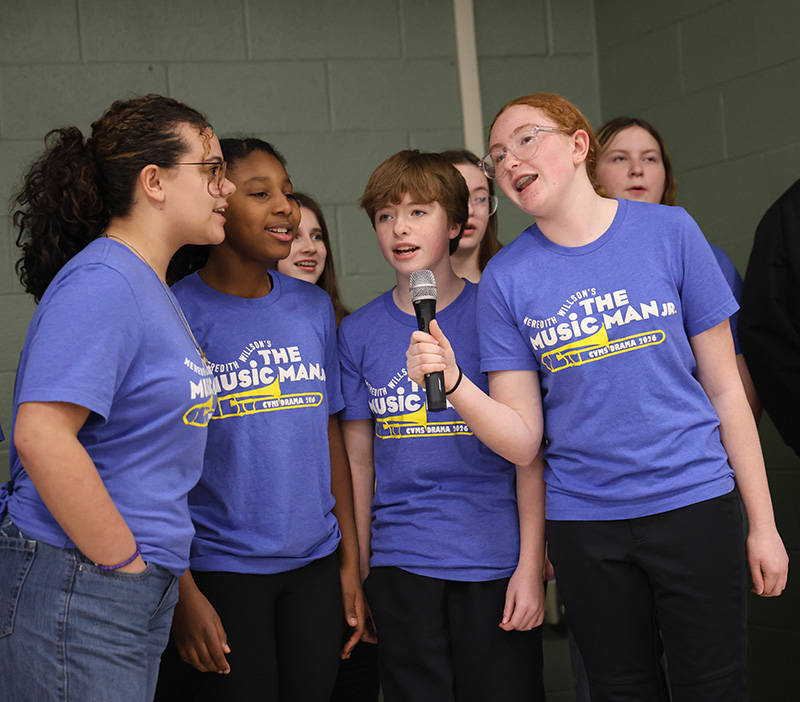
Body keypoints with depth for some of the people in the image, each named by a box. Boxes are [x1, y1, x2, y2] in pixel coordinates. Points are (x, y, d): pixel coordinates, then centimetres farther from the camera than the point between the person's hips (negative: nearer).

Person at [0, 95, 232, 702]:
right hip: (77, 591, -9)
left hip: (144, 594, 10)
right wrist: (125, 562, -18)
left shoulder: (153, 288, 15)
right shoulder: (102, 283, -16)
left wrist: (161, 570, 14)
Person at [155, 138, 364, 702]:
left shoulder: (314, 307, 7)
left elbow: (331, 435, 11)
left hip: (314, 566, 5)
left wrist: (350, 563, 10)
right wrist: (183, 592, -13)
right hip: (221, 570, -4)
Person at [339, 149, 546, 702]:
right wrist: (356, 573, 10)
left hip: (496, 562, -2)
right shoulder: (358, 333, 6)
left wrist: (530, 565, -7)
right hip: (400, 566, 2)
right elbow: (359, 461, 11)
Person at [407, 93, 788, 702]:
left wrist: (762, 523, 2)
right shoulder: (506, 279, 0)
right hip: (583, 521, 1)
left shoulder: (669, 232, -2)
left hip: (693, 504, -1)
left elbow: (724, 387, 2)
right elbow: (523, 440, -2)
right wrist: (453, 382, -20)